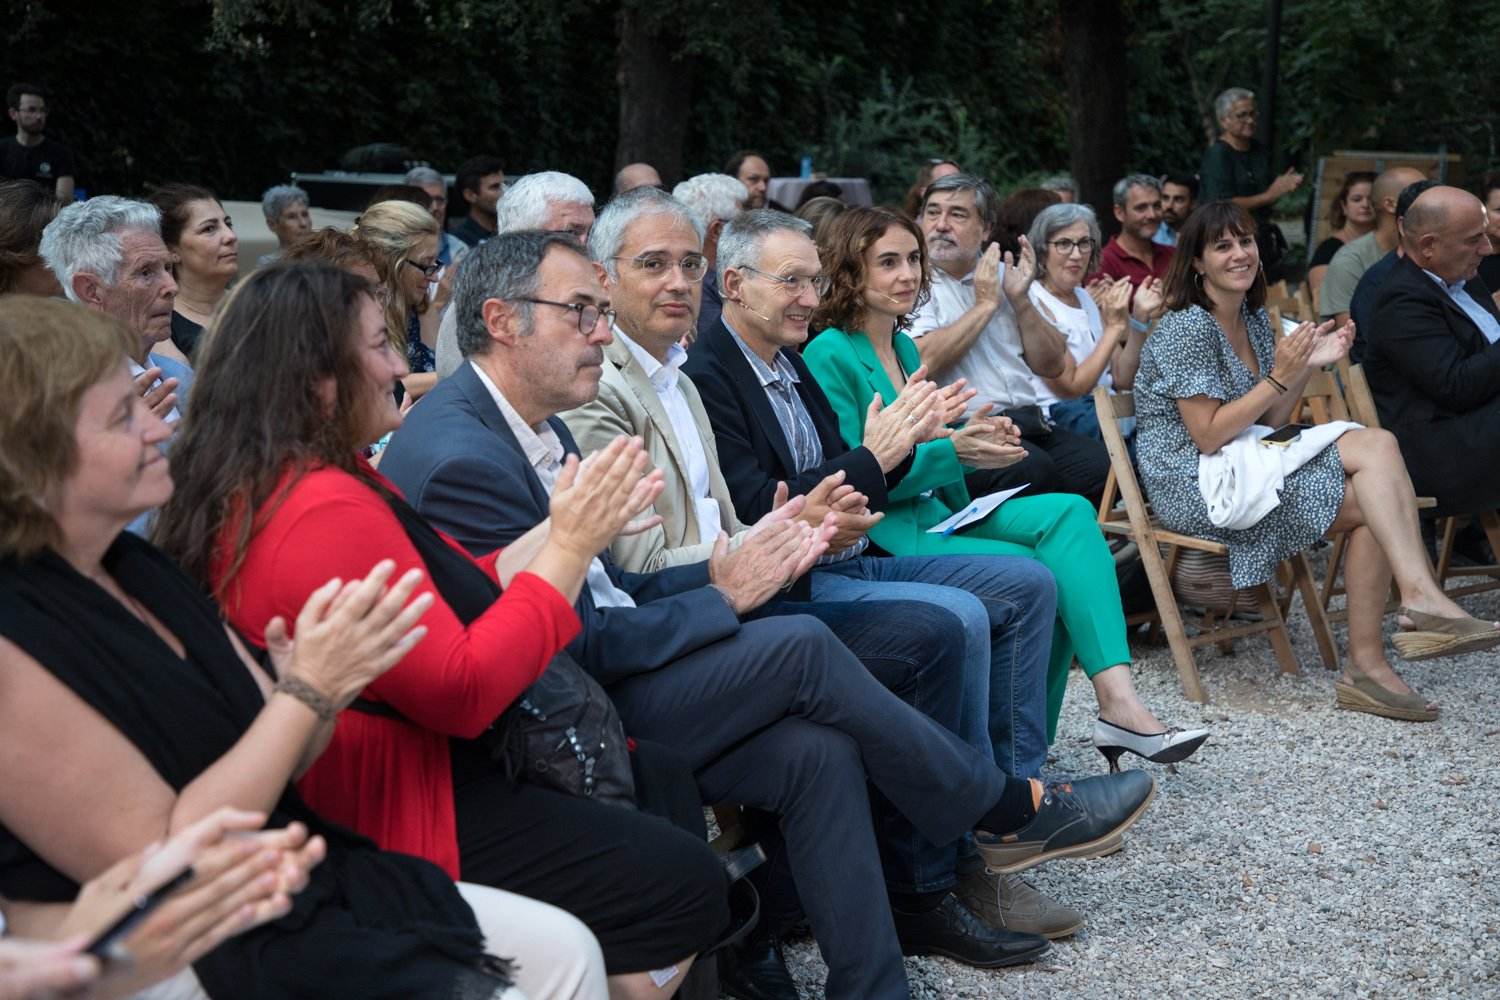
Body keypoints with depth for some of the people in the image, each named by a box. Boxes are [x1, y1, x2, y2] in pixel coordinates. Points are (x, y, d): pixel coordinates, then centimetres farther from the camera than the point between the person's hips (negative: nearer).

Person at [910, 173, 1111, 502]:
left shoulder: (1002, 275, 18)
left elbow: (1052, 366, 17)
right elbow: (922, 362, -17)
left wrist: (1020, 300, 2)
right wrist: (985, 304, -5)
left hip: (1029, 425, 6)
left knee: (1101, 463, -20)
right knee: (1032, 470, -33)